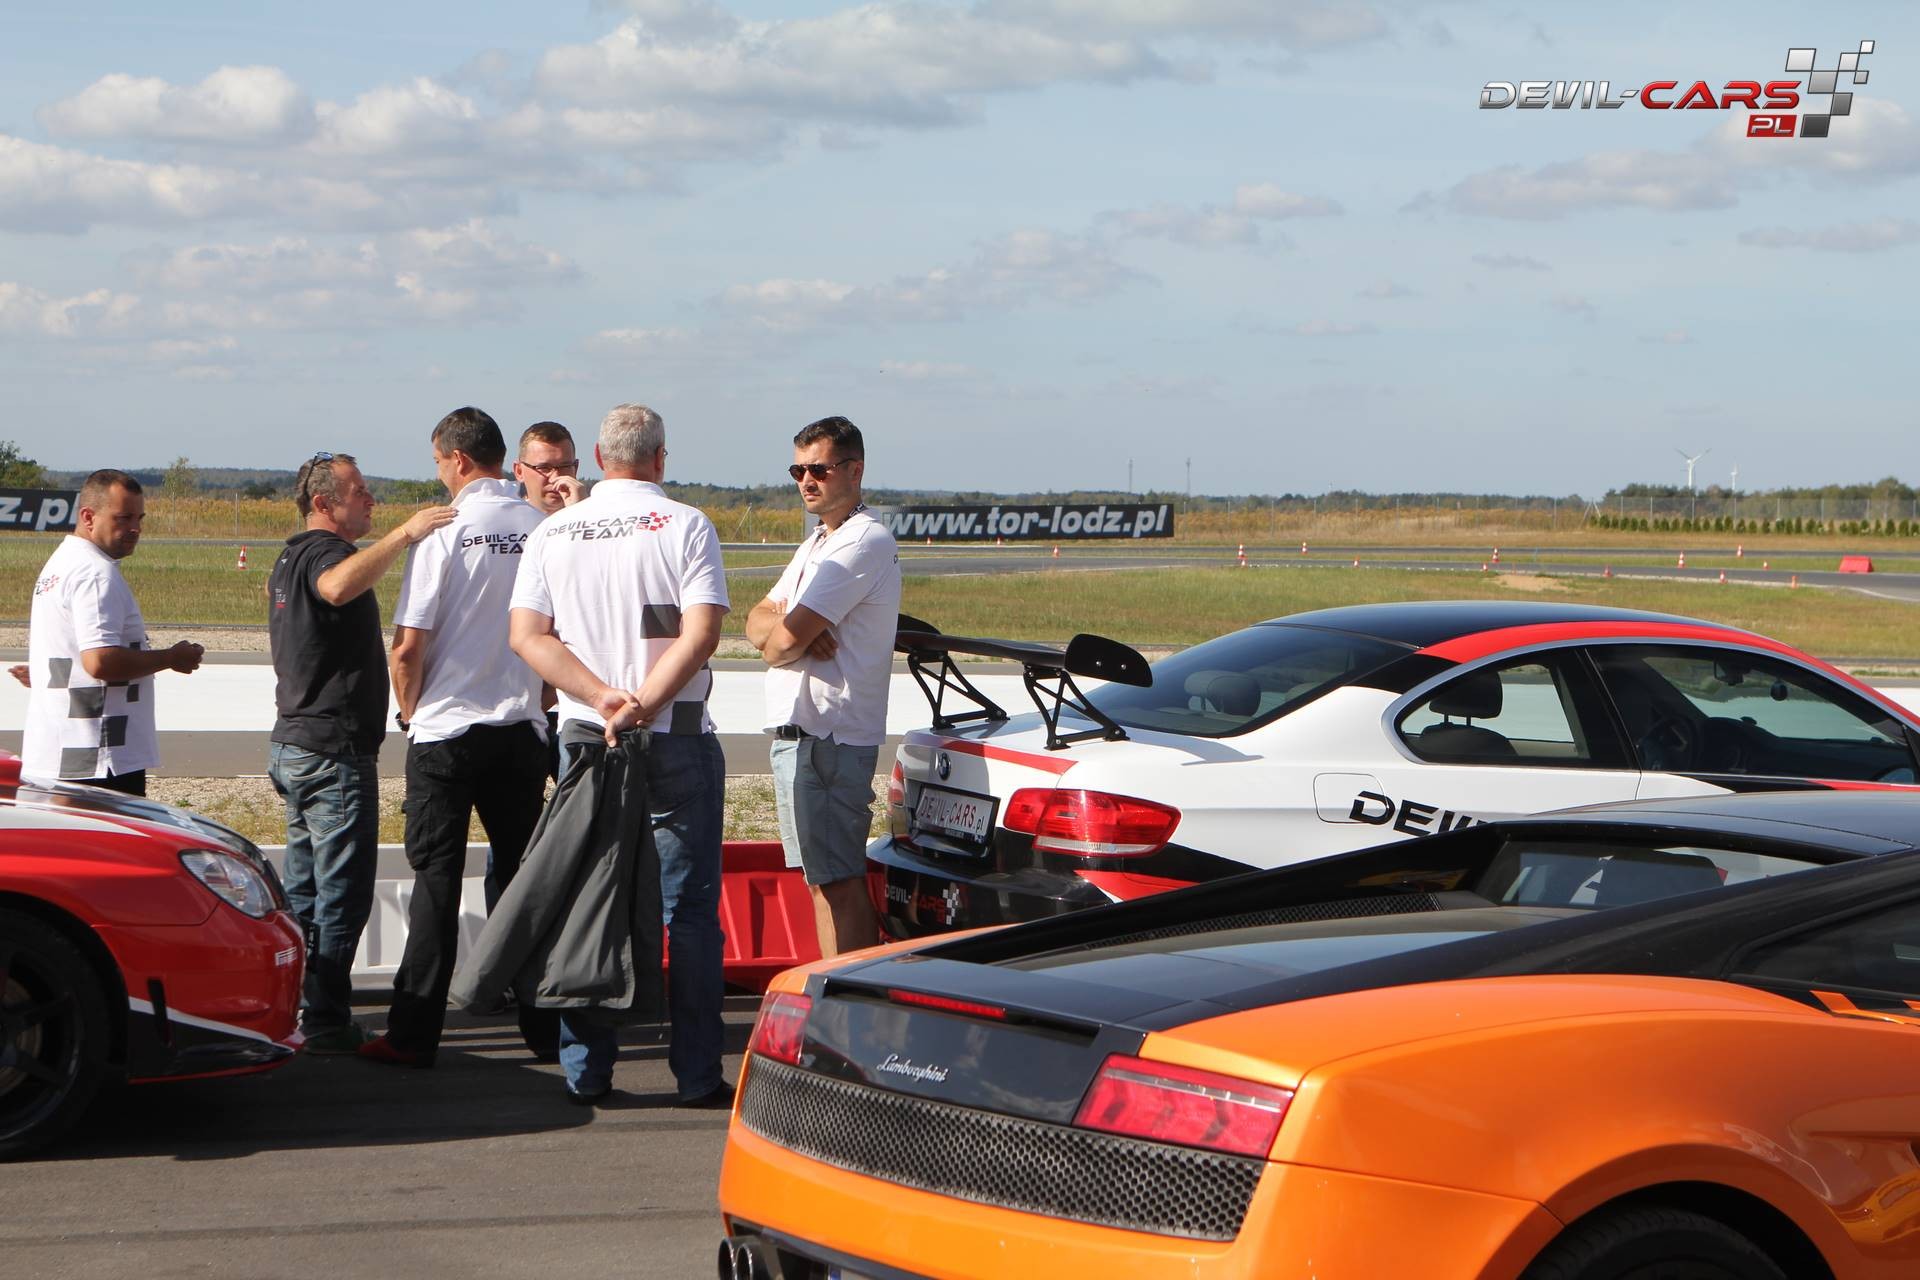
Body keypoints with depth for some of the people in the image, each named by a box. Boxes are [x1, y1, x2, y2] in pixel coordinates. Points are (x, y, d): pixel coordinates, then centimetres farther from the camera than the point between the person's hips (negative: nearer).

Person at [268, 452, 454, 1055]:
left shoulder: (290, 559, 19)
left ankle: (289, 1010, 20)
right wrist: (404, 533, -39)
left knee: (304, 892, 15)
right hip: (334, 750, -10)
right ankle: (326, 1023, -6)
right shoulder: (323, 551, -15)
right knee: (342, 894, -6)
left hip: (292, 744, 10)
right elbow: (337, 586, -40)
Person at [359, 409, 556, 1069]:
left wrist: (408, 710, 6)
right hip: (522, 728, 3)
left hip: (447, 731, -3)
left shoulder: (446, 532, -11)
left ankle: (413, 1034, 2)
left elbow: (408, 648, -12)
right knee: (523, 877, 10)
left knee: (437, 878, 1)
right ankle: (546, 1028, 12)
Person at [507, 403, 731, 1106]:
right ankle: (698, 1075, 2)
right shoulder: (685, 526, -5)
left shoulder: (552, 533, 7)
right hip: (676, 742, -3)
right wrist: (642, 704, -15)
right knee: (689, 912, 2)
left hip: (583, 738, 3)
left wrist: (602, 697, -9)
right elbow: (702, 633, -16)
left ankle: (585, 1072, 10)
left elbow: (528, 635, -2)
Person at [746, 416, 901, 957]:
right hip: (798, 732, 10)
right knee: (824, 877, 13)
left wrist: (778, 640, 3)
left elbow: (784, 641, -21)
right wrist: (796, 633, -9)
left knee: (838, 881, -10)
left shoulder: (864, 543, -14)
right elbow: (759, 619, 12)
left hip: (827, 739, -10)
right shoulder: (818, 542, 20)